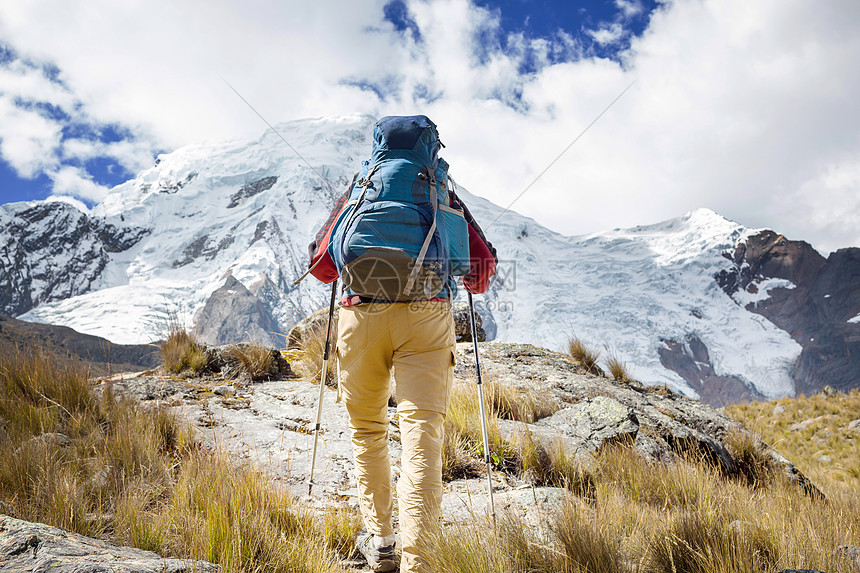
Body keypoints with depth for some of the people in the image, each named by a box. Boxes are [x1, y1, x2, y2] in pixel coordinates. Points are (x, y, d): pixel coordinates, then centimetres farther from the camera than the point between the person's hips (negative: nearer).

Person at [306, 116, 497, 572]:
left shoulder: (359, 191, 16)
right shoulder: (442, 192, 15)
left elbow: (321, 266, 13)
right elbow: (482, 262, 10)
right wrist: (473, 286, 32)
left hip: (361, 314, 1)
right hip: (426, 316, -1)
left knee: (367, 430, 16)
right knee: (421, 431, -5)